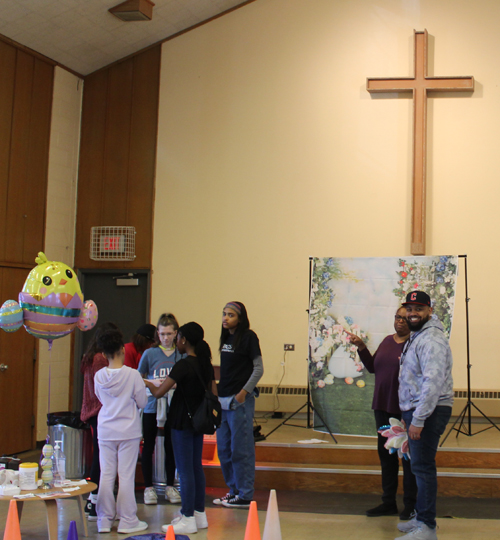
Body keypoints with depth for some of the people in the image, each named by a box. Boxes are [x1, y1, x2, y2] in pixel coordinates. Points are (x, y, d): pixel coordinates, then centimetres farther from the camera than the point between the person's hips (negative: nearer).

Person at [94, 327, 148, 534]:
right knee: (126, 476, 3)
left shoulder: (99, 376, -2)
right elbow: (142, 402, -5)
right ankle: (127, 521, 9)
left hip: (105, 431, 3)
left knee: (106, 475, 8)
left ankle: (104, 521, 15)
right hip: (128, 431, -3)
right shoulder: (132, 375, -12)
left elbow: (101, 398, 10)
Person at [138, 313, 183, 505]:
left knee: (171, 447, 9)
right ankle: (149, 487, 16)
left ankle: (170, 486, 22)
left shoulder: (181, 354, 2)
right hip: (152, 405, -1)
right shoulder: (150, 353, -1)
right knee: (148, 447, 5)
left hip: (174, 407, 1)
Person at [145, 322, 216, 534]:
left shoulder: (183, 365, -18)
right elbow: (214, 393, 11)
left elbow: (159, 392, -19)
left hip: (183, 422, -8)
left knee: (185, 470, -2)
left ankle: (188, 520, 3)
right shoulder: (205, 364, 5)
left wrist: (148, 383, 0)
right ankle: (199, 514, 22)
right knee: (196, 468, 15)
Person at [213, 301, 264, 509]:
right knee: (223, 449, 12)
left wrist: (245, 391, -16)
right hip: (223, 399, 8)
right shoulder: (226, 338, 13)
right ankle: (234, 491, 23)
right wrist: (218, 393, 13)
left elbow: (258, 369, -9)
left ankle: (245, 496, 4)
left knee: (241, 449, -3)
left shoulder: (248, 337, -7)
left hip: (241, 400, -8)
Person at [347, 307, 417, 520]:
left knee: (407, 455, 3)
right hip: (383, 406, 7)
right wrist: (361, 347, 5)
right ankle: (389, 502, 24)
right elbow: (372, 367, 14)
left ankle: (410, 504, 14)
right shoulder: (387, 341, 12)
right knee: (385, 453, 13)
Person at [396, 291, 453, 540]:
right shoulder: (416, 337, 18)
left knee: (423, 466, -9)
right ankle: (421, 517, 26)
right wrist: (411, 415, 20)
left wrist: (419, 419, -25)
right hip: (416, 410, 11)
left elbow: (433, 382, -25)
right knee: (420, 465, 16)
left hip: (428, 411, -11)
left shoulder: (431, 340, -16)